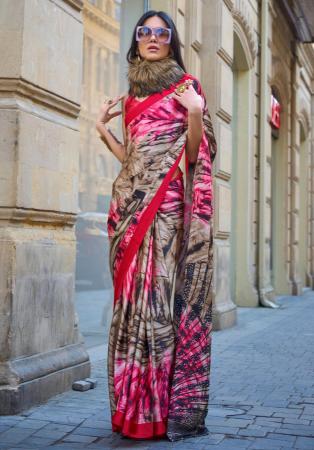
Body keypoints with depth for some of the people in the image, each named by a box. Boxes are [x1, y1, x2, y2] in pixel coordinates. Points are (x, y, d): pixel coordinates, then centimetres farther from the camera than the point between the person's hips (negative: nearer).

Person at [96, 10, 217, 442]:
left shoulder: (186, 86, 5)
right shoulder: (132, 95, 21)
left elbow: (194, 154, -3)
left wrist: (195, 113, -18)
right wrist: (103, 127, 15)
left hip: (168, 202, -5)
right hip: (133, 201, 6)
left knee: (164, 292, -11)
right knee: (133, 296, 2)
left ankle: (172, 406, -6)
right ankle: (135, 404, 7)